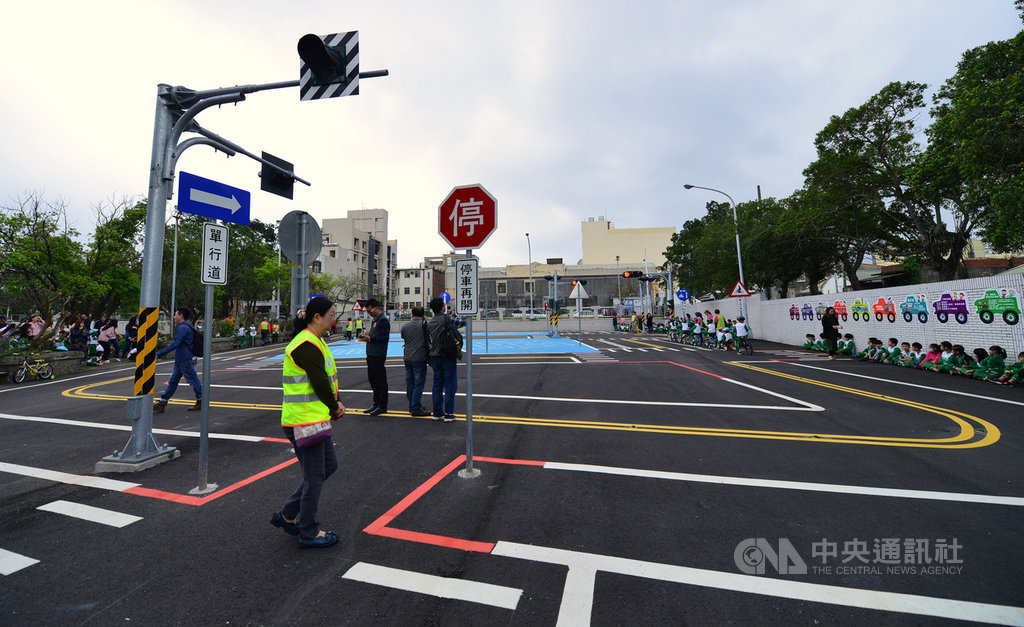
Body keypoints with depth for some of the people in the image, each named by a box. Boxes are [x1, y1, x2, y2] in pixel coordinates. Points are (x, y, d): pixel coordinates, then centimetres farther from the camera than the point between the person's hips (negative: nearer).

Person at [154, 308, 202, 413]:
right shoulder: (186, 327, 15)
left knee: (193, 381, 0)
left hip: (185, 361, -11)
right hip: (180, 361, 11)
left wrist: (159, 354, -23)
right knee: (172, 381, 12)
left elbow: (175, 344, -25)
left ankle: (200, 402, 10)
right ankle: (161, 403, 18)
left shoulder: (183, 328, -18)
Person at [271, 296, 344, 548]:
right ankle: (309, 533, 24)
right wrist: (334, 408, -7)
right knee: (314, 476, 4)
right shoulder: (307, 345, -20)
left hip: (316, 418, 10)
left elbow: (327, 378, 14)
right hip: (306, 420, -10)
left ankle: (287, 515, 32)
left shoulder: (314, 342, 13)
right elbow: (320, 383, -22)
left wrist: (335, 404, 1)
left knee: (329, 465, 19)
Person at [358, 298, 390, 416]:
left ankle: (382, 406, 7)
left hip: (378, 355, -10)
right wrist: (368, 334, 8)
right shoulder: (375, 319, 17)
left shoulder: (383, 320, -15)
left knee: (380, 380, -2)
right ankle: (376, 403, 28)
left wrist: (370, 338, -19)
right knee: (372, 379, 17)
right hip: (371, 354, 10)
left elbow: (385, 337, -22)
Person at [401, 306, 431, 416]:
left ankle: (412, 406, 26)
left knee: (410, 383, 14)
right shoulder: (425, 324, -10)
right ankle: (416, 408, 1)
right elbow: (430, 339, 1)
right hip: (420, 358, -5)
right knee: (419, 383, -1)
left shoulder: (405, 326, 3)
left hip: (407, 358, 5)